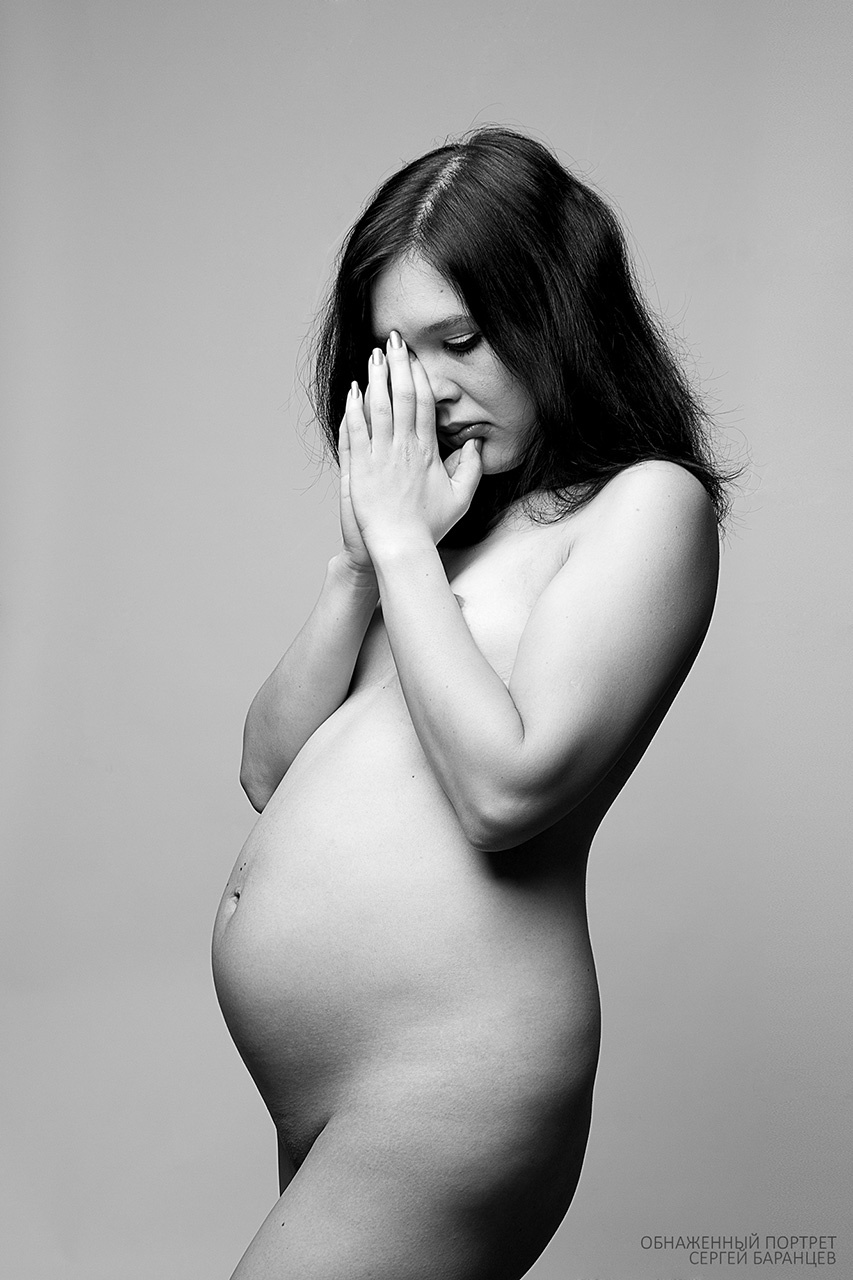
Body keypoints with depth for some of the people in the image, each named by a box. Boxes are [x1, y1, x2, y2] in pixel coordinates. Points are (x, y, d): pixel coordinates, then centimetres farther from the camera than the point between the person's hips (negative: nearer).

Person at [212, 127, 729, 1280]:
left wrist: (405, 541, -9)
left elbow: (507, 786, -18)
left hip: (445, 1083, -7)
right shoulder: (443, 509, 14)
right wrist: (361, 555, -2)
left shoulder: (649, 505, -5)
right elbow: (270, 769, 9)